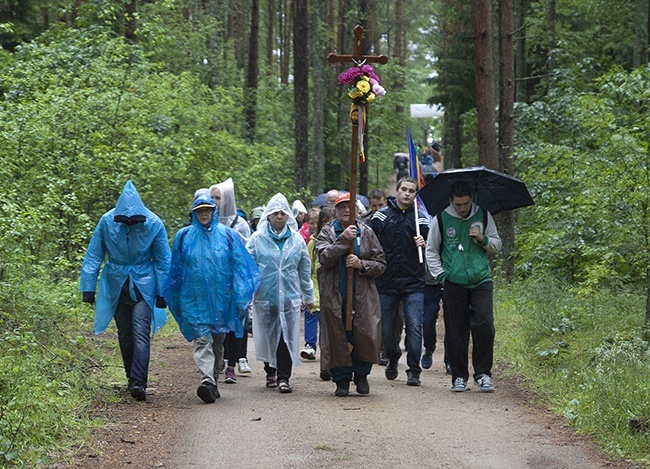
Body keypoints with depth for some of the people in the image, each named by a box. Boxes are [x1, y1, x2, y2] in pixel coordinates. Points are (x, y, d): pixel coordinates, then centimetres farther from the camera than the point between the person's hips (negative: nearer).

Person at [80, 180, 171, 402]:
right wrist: (88, 288, -2)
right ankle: (133, 378, 23)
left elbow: (163, 261, 0)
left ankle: (138, 382, -20)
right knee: (125, 336, 8)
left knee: (141, 334, -14)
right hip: (116, 287, 2)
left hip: (143, 286, -2)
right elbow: (93, 257, 0)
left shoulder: (153, 224, -12)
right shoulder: (107, 222, -10)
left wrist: (162, 293, 0)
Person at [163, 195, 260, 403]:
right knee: (202, 339, -14)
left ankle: (213, 382, 22)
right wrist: (174, 300, 12)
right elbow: (175, 269, 13)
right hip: (195, 298, -1)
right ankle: (207, 380, -25)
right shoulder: (184, 236, 7)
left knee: (218, 341, 9)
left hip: (221, 298, 1)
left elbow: (240, 267, 4)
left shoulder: (228, 235, 5)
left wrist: (240, 298, -3)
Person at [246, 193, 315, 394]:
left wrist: (308, 296, 18)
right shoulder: (257, 239, 1)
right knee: (268, 336, 9)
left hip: (290, 296, 1)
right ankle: (270, 372, 27)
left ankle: (283, 377, -5)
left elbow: (305, 270, 15)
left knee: (287, 337, -6)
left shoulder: (296, 240, 7)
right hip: (264, 296, -1)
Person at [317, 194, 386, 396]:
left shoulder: (366, 233, 9)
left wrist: (361, 264, -10)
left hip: (363, 296, 1)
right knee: (337, 338, 0)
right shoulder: (327, 233, 6)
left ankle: (361, 375, 18)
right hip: (334, 295, 0)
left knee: (365, 336, -5)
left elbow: (380, 264, 7)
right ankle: (342, 379, 12)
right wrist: (343, 239, -19)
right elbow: (325, 258, -11)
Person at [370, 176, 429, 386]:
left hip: (413, 284, -1)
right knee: (386, 329, 8)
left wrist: (424, 245, -13)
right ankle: (393, 357, 36)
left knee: (414, 325, -9)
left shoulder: (421, 219, 6)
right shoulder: (380, 216, 6)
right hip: (386, 282, 1)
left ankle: (413, 370, -3)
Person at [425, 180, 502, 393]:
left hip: (481, 281, 1)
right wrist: (440, 275, 0)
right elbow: (431, 251, 11)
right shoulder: (441, 219, 2)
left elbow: (497, 246, 14)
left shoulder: (483, 216, 6)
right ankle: (459, 376, 11)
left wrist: (483, 239, -7)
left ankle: (483, 373, 2)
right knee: (456, 331, 2)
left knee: (484, 325, -9)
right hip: (453, 283, -1)